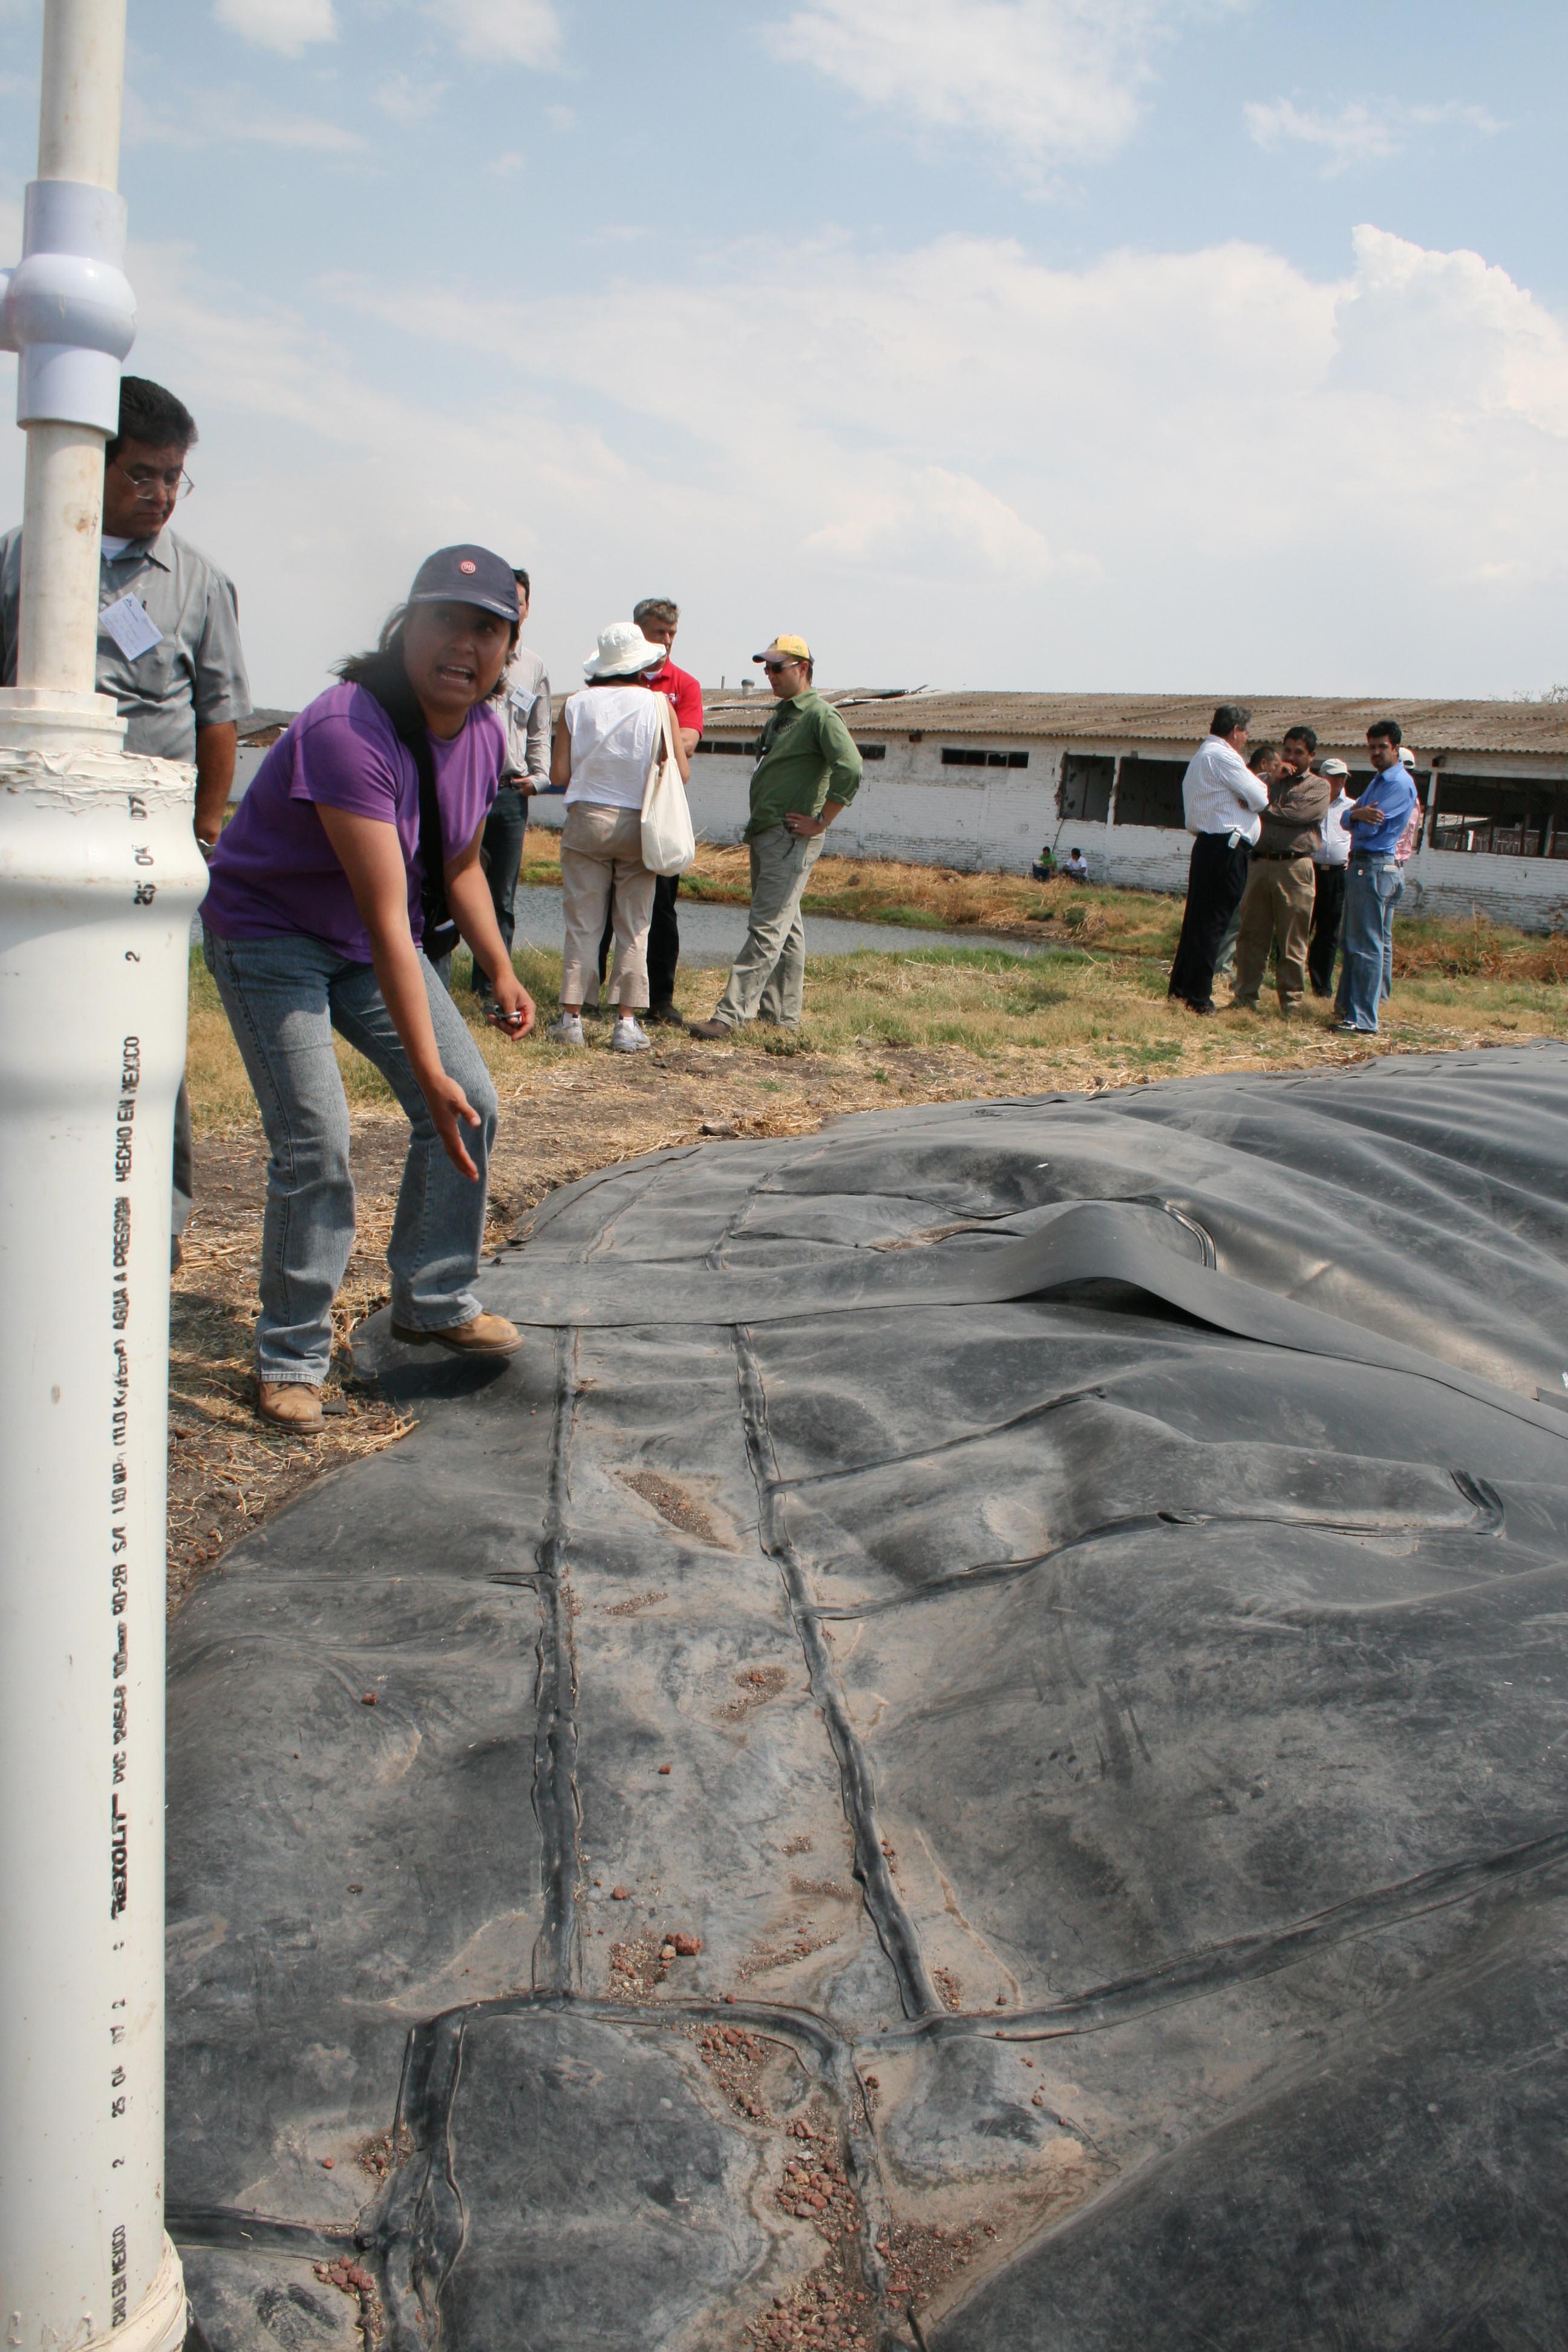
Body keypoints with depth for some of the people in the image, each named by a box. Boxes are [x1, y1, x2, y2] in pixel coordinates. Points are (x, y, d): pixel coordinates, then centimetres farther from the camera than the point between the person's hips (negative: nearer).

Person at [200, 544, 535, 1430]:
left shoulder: (484, 732, -6)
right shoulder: (348, 729, -32)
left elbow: (459, 865, 12)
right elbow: (387, 924, -36)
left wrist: (502, 972, 4)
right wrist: (428, 1074, -36)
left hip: (373, 941, 8)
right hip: (270, 934, -8)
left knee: (471, 1104, 2)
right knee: (316, 1144, -16)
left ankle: (436, 1303, 19)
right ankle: (293, 1356, 2)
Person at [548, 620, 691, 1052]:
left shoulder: (577, 704, -2)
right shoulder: (657, 704, -5)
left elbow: (559, 774, -3)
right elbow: (681, 773, -5)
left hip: (586, 820, 1)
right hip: (638, 824, -1)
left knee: (582, 926, 6)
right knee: (634, 929, 6)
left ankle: (571, 1019, 7)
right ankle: (626, 1024, 6)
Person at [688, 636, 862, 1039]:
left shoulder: (820, 715, -10)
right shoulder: (778, 715, 19)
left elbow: (850, 769, -24)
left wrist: (821, 822, -20)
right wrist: (755, 827, 19)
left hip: (792, 838, -10)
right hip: (765, 835, 10)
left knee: (767, 928, -12)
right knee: (786, 928, 13)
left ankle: (731, 1014, -16)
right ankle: (783, 1013, 18)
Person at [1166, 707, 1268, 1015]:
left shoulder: (1201, 756, 22)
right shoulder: (1222, 756, -11)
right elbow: (1260, 799, -10)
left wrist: (1242, 799, 1)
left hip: (1207, 845, 10)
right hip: (1226, 848, -10)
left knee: (1197, 918, 13)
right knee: (1213, 923, -7)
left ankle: (1179, 989, 17)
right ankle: (1198, 998, -5)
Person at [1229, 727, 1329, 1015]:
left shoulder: (1319, 786, 8)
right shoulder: (1269, 780, 20)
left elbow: (1298, 814, -10)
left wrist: (1265, 809, 0)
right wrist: (1273, 781, -1)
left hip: (1294, 868, -3)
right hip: (1259, 864, 3)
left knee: (1292, 942, -2)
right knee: (1251, 936, 4)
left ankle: (1291, 1004, 3)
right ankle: (1245, 997, 11)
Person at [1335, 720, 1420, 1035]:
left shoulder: (1400, 784, -12)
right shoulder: (1379, 780, 19)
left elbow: (1368, 828, -19)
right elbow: (1348, 817, 11)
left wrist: (1356, 815, 2)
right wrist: (1357, 814, -12)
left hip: (1374, 869, -10)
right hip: (1361, 866, 10)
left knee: (1367, 947, -10)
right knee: (1354, 943, 16)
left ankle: (1362, 1020, -10)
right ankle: (1347, 1006, 25)